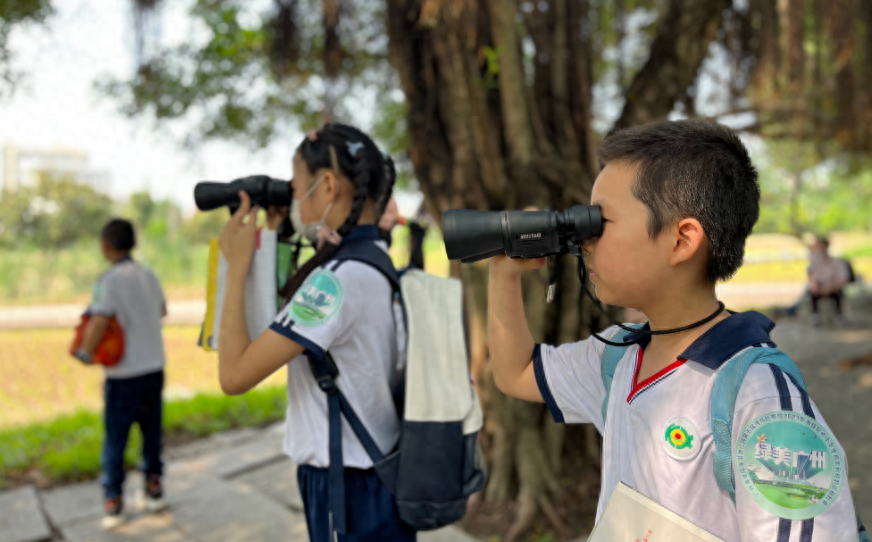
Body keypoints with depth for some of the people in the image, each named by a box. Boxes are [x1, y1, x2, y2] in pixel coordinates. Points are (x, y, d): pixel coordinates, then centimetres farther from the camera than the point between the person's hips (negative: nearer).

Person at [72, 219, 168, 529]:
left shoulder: (110, 280, -14)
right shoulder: (149, 276, 6)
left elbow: (98, 322, -25)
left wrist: (86, 354, -11)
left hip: (124, 373, -5)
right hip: (155, 367, 5)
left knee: (115, 437, 6)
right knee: (152, 430, 16)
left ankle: (113, 503, 11)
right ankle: (154, 488, 25)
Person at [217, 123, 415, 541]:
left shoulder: (337, 279, -22)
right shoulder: (384, 266, 6)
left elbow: (235, 375, -20)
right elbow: (284, 329, 16)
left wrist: (237, 267, -11)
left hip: (347, 496, -8)